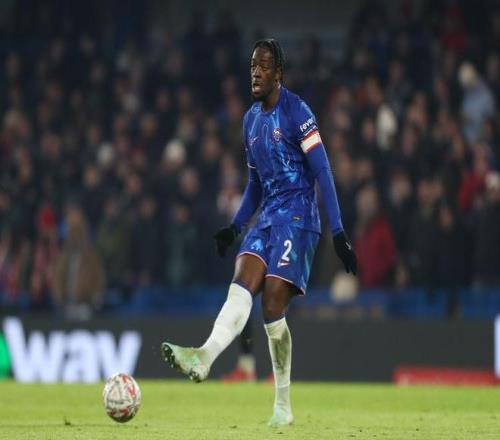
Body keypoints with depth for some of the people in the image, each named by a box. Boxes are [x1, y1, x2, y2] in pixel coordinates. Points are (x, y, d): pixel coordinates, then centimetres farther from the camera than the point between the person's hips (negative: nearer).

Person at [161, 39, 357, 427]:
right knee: (241, 287, -16)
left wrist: (339, 232, -18)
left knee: (273, 306, -14)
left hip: (298, 217, -7)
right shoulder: (251, 118, 15)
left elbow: (322, 172, -13)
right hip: (267, 217, 7)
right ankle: (203, 358, -35)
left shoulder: (296, 112, -10)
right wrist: (235, 227, 17)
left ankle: (283, 406, -8)